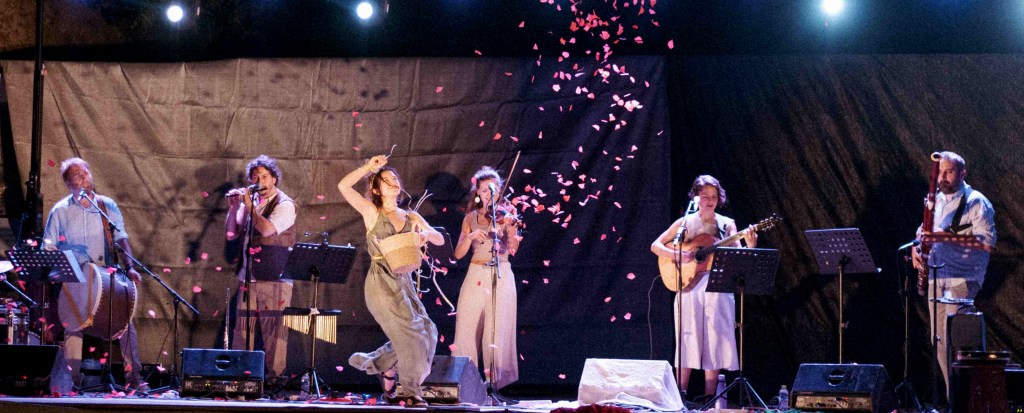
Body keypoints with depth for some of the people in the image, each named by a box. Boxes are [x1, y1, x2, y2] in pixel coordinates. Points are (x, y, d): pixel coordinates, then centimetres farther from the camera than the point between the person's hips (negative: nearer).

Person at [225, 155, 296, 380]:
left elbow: (267, 229, -20)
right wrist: (233, 207, 1)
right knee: (242, 331, 5)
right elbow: (231, 233, 12)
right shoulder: (249, 202, 13)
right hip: (247, 278, 6)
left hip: (275, 279, -5)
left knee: (274, 332, -5)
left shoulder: (285, 205, -4)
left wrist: (249, 206, -10)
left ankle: (275, 378, -1)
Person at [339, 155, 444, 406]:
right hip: (380, 282, -6)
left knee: (426, 331, -2)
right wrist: (369, 167, -7)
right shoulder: (371, 212, 3)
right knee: (409, 330, -15)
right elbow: (343, 186, -10)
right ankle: (410, 393, -7)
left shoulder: (411, 217, 16)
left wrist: (425, 234, -12)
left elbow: (440, 240, 8)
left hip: (403, 282, 6)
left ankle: (382, 366, 21)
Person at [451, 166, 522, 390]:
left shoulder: (505, 215, 2)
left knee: (497, 330, -7)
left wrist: (510, 229, -34)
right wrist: (471, 235, -17)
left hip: (501, 277, -2)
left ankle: (496, 378, -1)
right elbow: (458, 254, 1)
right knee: (468, 328, -1)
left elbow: (513, 248, -14)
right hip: (476, 276, 2)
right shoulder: (471, 218, 9)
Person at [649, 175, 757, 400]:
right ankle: (680, 396, 0)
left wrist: (750, 246, -19)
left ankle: (709, 397, 1)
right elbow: (656, 246, 5)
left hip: (717, 287, 1)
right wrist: (678, 255, -12)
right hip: (689, 287, -1)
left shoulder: (727, 224, 9)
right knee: (687, 341, -3)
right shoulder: (685, 223, 6)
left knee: (714, 341, -2)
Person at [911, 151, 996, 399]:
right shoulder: (935, 201, 16)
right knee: (939, 340, 7)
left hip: (963, 279, -7)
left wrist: (947, 236, -22)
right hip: (936, 277, 7)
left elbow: (987, 243, -15)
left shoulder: (976, 203, -7)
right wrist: (916, 249, 4)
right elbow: (923, 231, 28)